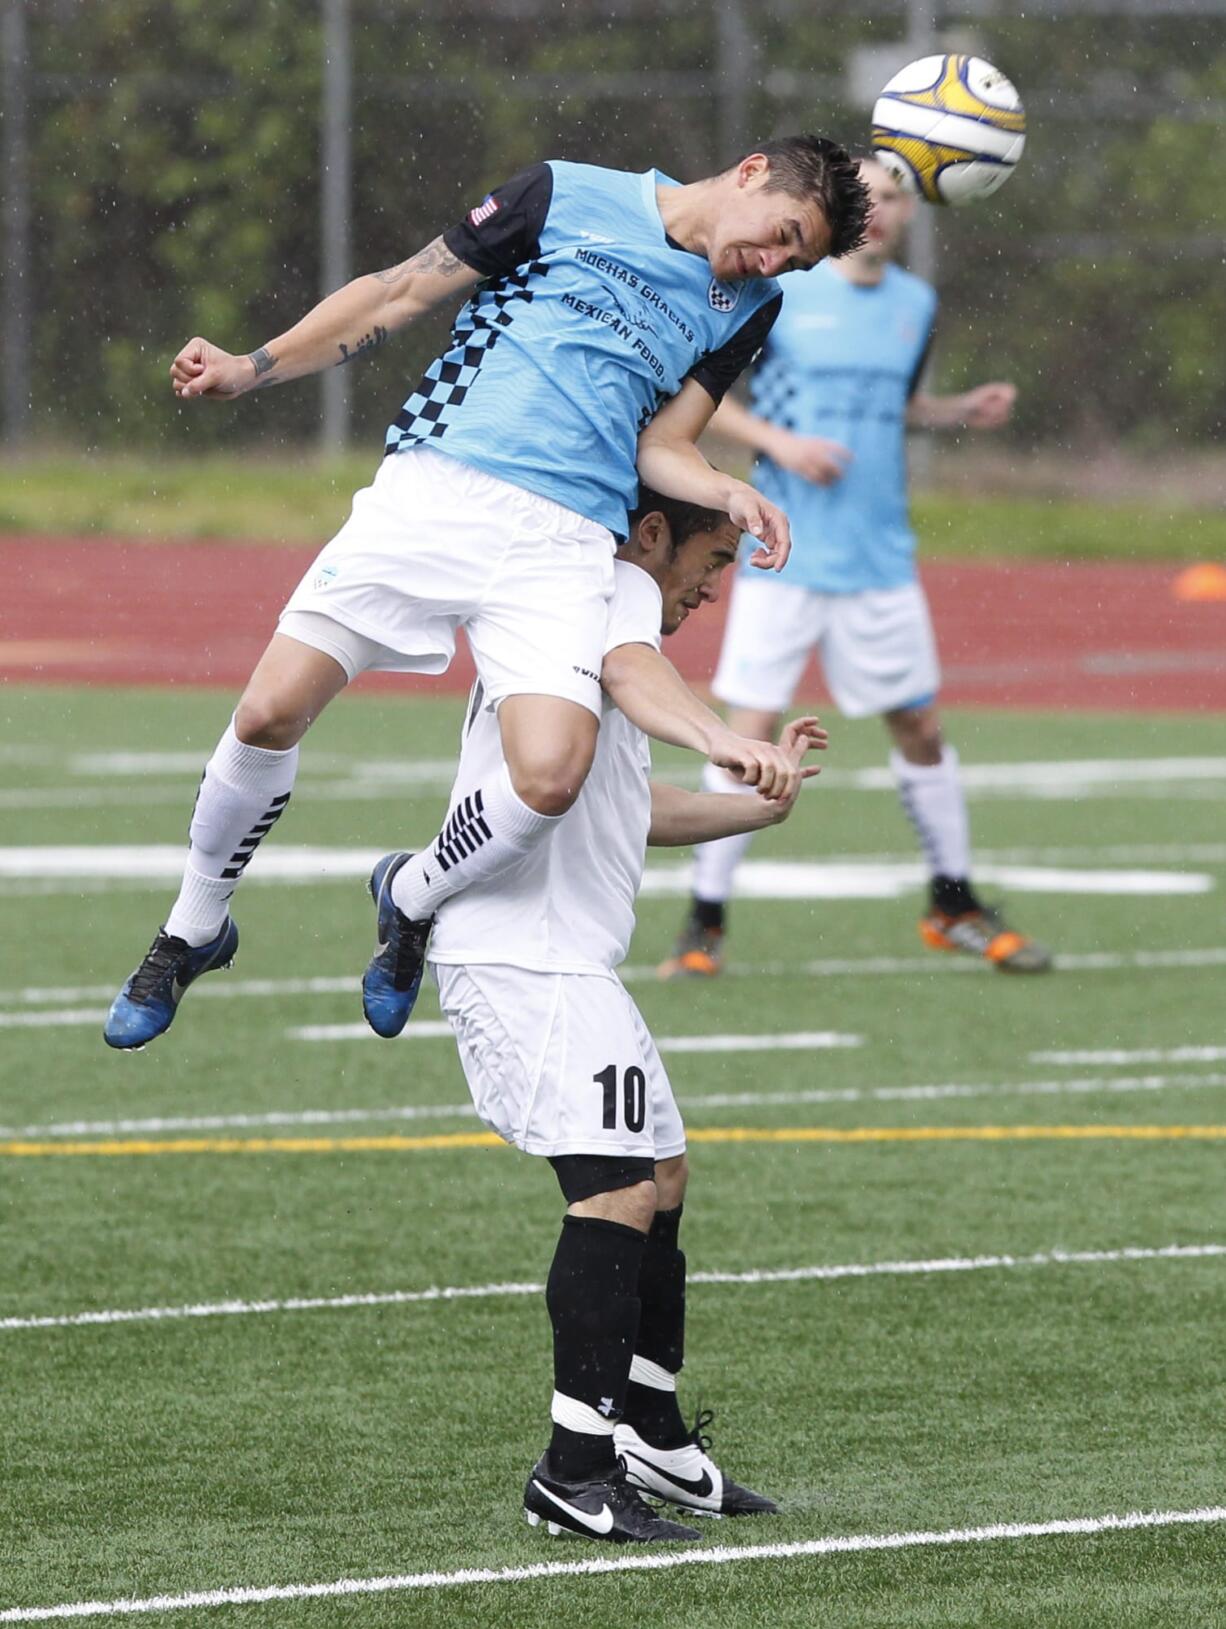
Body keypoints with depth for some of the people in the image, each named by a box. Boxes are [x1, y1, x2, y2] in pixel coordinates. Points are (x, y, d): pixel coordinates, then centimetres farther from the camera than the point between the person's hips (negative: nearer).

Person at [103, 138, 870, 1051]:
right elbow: (399, 294, 10)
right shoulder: (570, 197, 7)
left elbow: (661, 446, 14)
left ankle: (411, 904, 11)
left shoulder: (746, 309, 17)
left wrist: (733, 495, -7)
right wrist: (251, 370, 5)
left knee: (550, 777, -21)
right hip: (431, 488, -2)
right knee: (271, 713, -11)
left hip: (563, 545, 2)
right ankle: (194, 932, 15)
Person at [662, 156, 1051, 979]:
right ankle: (705, 925, -1)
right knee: (750, 729, -9)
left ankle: (954, 905, 26)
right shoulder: (777, 292, -6)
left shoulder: (916, 304, 8)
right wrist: (776, 441, -15)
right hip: (785, 558, -4)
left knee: (920, 727, 10)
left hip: (881, 563, 4)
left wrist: (963, 412, 6)